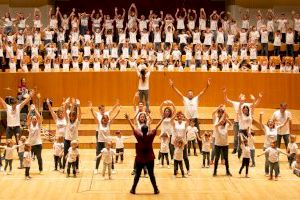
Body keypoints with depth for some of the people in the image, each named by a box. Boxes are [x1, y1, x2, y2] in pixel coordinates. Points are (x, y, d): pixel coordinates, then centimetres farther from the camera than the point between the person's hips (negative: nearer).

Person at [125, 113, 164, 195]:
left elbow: (133, 127, -4)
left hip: (139, 159, 0)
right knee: (151, 174, 5)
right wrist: (162, 119, 5)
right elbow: (156, 127, -4)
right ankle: (156, 189, 8)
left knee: (137, 174, 8)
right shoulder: (151, 135, -11)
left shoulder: (139, 135, -12)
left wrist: (128, 119, 6)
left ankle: (133, 189, 12)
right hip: (150, 159, 0)